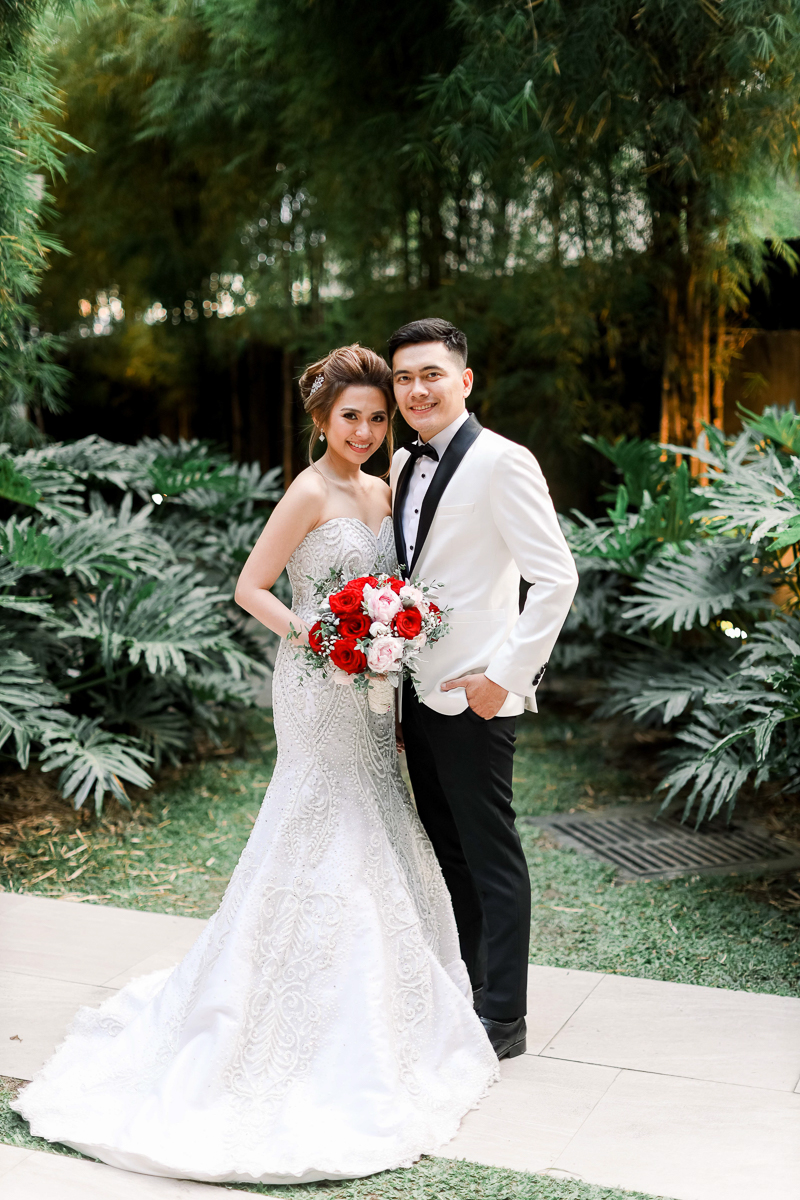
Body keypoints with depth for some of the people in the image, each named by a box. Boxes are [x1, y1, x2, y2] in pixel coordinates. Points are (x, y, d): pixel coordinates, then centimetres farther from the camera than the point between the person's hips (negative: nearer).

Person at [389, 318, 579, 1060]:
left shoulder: (501, 462, -14)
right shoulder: (403, 465, 11)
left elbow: (556, 577, -18)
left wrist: (505, 674, -18)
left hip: (473, 695, -8)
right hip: (418, 691, 8)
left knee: (490, 855, 3)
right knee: (446, 851, 18)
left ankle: (502, 1018, 16)